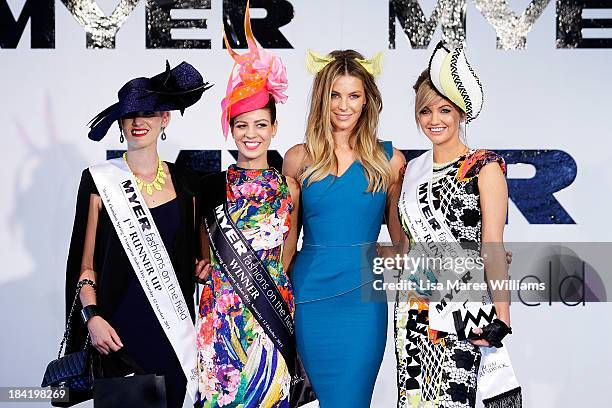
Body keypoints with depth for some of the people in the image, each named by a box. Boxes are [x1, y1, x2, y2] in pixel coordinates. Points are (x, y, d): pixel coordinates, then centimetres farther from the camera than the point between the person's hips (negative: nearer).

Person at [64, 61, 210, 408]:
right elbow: (85, 260, 0)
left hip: (173, 325, 2)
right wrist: (91, 316, -11)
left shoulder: (183, 182, 7)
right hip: (118, 328, -2)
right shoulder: (100, 179, -1)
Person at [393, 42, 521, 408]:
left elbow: (492, 248, -10)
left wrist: (501, 319, -15)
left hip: (464, 307, -5)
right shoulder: (414, 169, 12)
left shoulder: (484, 167, -5)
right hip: (415, 308, 5)